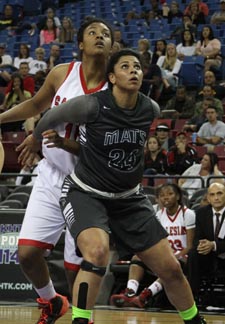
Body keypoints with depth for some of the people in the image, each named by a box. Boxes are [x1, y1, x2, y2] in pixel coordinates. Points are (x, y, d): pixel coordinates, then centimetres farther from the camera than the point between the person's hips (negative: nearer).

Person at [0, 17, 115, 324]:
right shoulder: (62, 74, -3)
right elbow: (36, 104, 18)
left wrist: (58, 141, -29)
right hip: (51, 178, 3)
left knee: (77, 265, -1)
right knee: (27, 252, -5)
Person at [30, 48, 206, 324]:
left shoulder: (151, 110, -6)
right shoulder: (92, 105, -20)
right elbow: (51, 118, -1)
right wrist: (36, 139, 18)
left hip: (129, 198, 5)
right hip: (85, 194, -5)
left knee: (171, 269, 3)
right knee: (97, 251, -35)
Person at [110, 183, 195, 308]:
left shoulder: (187, 214, -3)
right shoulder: (159, 215, 12)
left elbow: (190, 246, -8)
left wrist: (176, 256, -24)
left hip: (182, 256, -5)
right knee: (138, 257, -23)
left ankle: (146, 295, -59)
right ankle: (130, 293, -47)